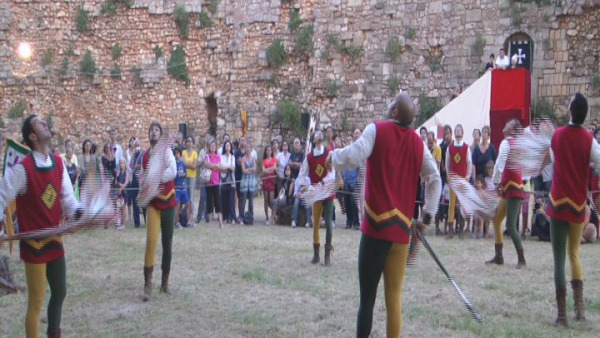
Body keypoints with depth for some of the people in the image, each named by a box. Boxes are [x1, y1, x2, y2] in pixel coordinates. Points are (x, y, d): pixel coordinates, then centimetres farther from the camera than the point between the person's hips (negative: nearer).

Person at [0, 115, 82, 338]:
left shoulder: (58, 163, 3)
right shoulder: (22, 168, -18)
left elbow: (67, 197, 8)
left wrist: (79, 213, -9)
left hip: (55, 240, 7)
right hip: (33, 244, -7)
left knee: (59, 292, 20)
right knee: (36, 302, 1)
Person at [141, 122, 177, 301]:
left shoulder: (166, 151, -5)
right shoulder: (144, 156, 8)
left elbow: (173, 172, -21)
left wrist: (155, 177, -21)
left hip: (168, 200, -1)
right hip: (152, 202, 1)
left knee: (167, 243, 6)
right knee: (151, 241, -15)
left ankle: (165, 281, 19)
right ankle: (148, 283, -11)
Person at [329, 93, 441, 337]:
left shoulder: (376, 130, -3)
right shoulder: (418, 142, 9)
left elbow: (353, 157, -15)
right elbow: (435, 179, 7)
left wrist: (332, 156, 4)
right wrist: (429, 211, 16)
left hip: (376, 225, -4)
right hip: (402, 228, 4)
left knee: (367, 298, 0)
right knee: (395, 297, 11)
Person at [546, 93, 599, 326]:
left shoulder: (557, 135, -1)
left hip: (559, 202, -1)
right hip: (578, 204, 1)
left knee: (559, 258, 0)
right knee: (574, 252, 19)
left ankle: (562, 313, -4)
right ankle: (579, 306, 8)